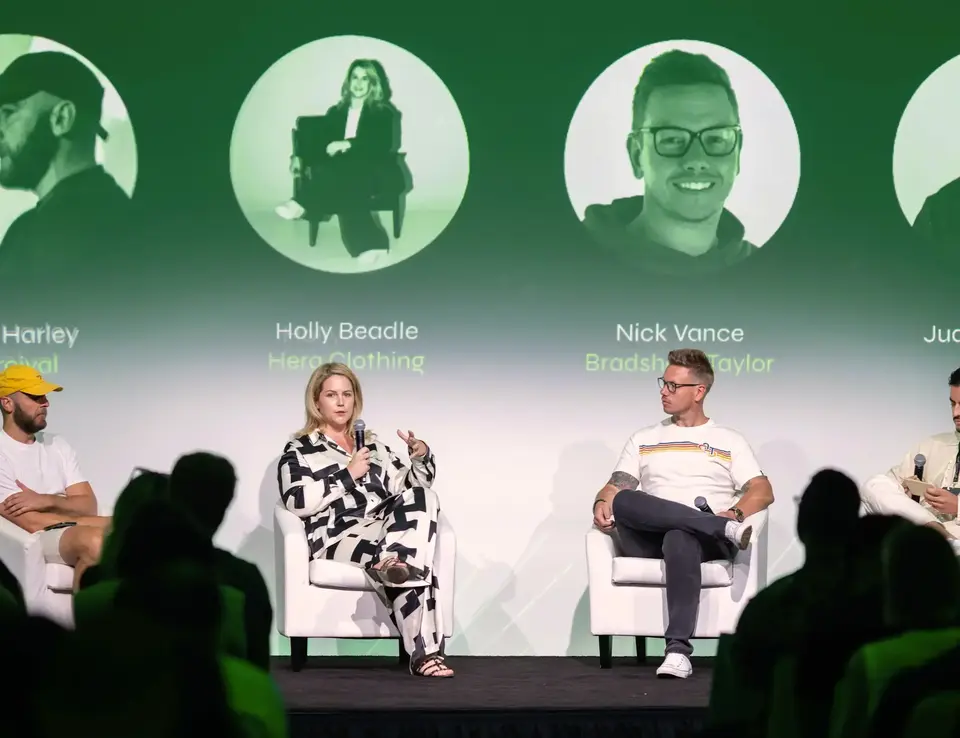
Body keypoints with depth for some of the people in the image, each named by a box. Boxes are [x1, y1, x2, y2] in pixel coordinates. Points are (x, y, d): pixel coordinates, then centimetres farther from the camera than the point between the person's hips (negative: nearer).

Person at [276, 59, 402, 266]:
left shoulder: (383, 113, 9)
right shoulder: (335, 113, 21)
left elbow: (384, 144, -7)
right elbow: (320, 143, 12)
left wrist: (348, 144, -20)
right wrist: (300, 156, -10)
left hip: (372, 172, -3)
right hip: (342, 173, 3)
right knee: (346, 191, -37)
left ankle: (301, 204, -47)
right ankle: (369, 245, -52)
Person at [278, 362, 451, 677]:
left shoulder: (372, 444, 29)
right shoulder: (299, 450, 12)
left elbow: (408, 486, 23)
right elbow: (297, 503, -6)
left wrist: (421, 456, 3)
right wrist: (347, 474, -7)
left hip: (387, 528, 5)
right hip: (338, 535, -5)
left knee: (422, 496, -30)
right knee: (412, 565, -35)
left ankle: (395, 560, -49)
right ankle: (424, 653, -50)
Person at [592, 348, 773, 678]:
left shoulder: (729, 441, 20)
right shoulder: (644, 439, 27)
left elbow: (763, 491, 8)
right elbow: (615, 487, 17)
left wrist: (735, 513, -15)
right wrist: (602, 503, -9)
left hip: (708, 540, -3)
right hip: (648, 539, 3)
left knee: (680, 539, -42)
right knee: (623, 501, -33)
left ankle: (678, 650, -54)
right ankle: (725, 527, -38)